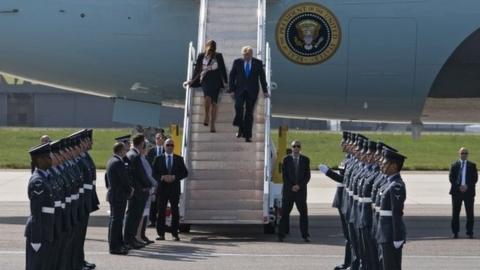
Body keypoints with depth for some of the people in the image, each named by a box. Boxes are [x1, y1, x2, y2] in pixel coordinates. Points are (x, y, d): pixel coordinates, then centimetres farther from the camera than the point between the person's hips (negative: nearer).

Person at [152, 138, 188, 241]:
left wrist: (174, 177, -11)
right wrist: (162, 177, -14)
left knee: (175, 211, 0)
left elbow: (185, 173, 4)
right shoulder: (158, 159, 7)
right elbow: (154, 173, 4)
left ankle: (175, 234, 4)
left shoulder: (179, 159, 8)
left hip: (174, 189, 0)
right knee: (161, 211, 0)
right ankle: (161, 234, 4)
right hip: (162, 188, 0)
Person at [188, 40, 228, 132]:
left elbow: (223, 69, 7)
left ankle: (212, 125, 2)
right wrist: (193, 80, 15)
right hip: (205, 80, 0)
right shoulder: (201, 56, 6)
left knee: (214, 102, -1)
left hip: (216, 81, 1)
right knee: (208, 97, -25)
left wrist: (225, 81, 4)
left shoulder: (218, 56, 4)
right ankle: (207, 116, -3)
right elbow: (197, 69, 14)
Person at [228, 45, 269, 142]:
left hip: (252, 91, 0)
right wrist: (232, 90, -2)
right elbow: (232, 76, 5)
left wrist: (265, 91, 5)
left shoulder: (258, 63, 3)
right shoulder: (237, 62, 4)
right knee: (239, 107, -20)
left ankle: (247, 135, 3)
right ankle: (241, 129, 1)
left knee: (249, 112, -1)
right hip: (240, 90, 0)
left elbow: (262, 77, 7)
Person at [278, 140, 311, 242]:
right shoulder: (286, 160, 5)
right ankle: (281, 235, 3)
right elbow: (284, 175, 2)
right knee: (285, 213, 0)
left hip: (301, 190, 1)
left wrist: (299, 186, -11)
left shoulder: (305, 160, 7)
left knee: (304, 213, -2)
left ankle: (305, 235, 1)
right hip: (288, 190, 0)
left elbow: (307, 176, 2)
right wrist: (291, 187, -9)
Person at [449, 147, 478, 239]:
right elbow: (451, 178, 1)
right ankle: (455, 232, 8)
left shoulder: (472, 165, 8)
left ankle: (470, 232, 5)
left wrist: (467, 186, -12)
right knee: (455, 213, 2)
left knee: (470, 213, -1)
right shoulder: (454, 165, 7)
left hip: (468, 191, 0)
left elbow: (475, 178, 2)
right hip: (456, 191, 0)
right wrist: (459, 186, -11)